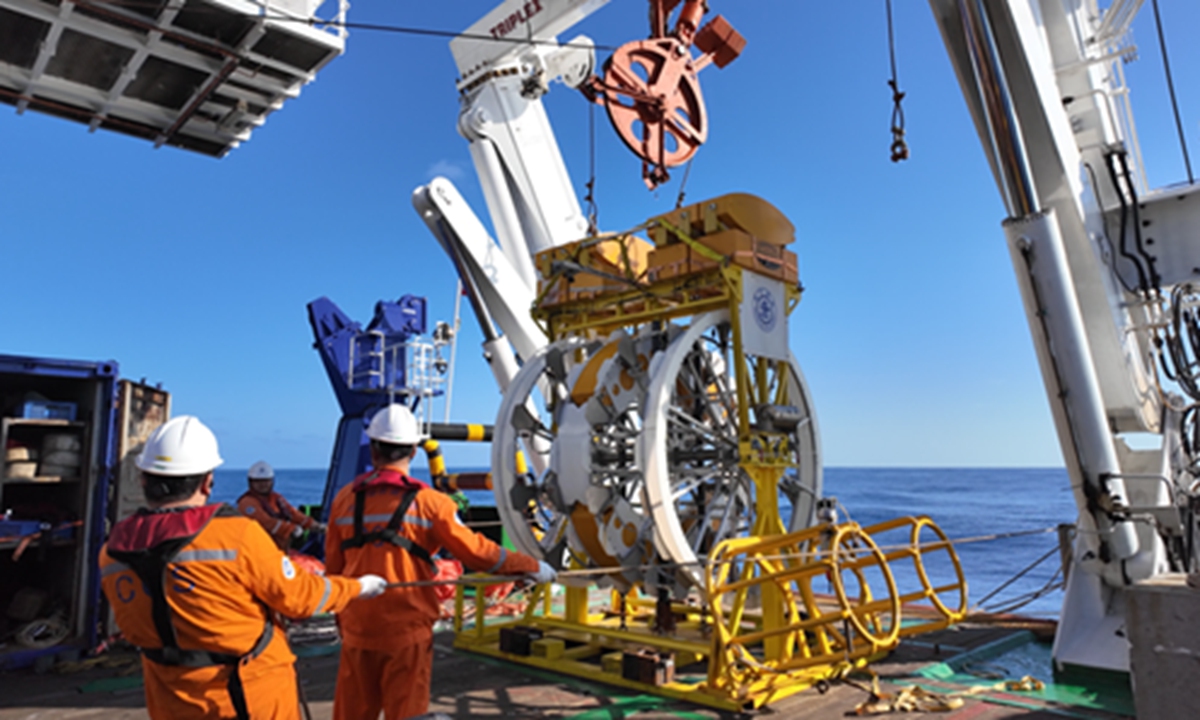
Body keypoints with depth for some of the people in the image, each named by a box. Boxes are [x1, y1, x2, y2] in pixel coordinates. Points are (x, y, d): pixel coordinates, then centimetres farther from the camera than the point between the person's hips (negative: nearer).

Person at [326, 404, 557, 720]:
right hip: (406, 630, -4)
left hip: (356, 629, 4)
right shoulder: (427, 502, -11)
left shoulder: (345, 499, 1)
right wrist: (532, 566, 4)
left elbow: (333, 567, 8)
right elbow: (476, 551, -8)